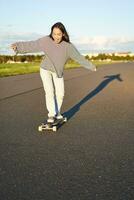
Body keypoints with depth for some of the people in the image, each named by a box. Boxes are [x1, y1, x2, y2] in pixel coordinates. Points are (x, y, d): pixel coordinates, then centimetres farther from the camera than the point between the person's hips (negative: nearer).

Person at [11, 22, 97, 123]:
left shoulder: (68, 46, -20)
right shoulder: (46, 40, -21)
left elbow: (79, 57, -11)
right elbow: (31, 45, -18)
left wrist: (91, 66, -3)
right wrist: (17, 45, -29)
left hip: (58, 72, 2)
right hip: (45, 70, -2)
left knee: (60, 94, 4)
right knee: (49, 91, -14)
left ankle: (57, 112, 25)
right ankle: (51, 115, -5)